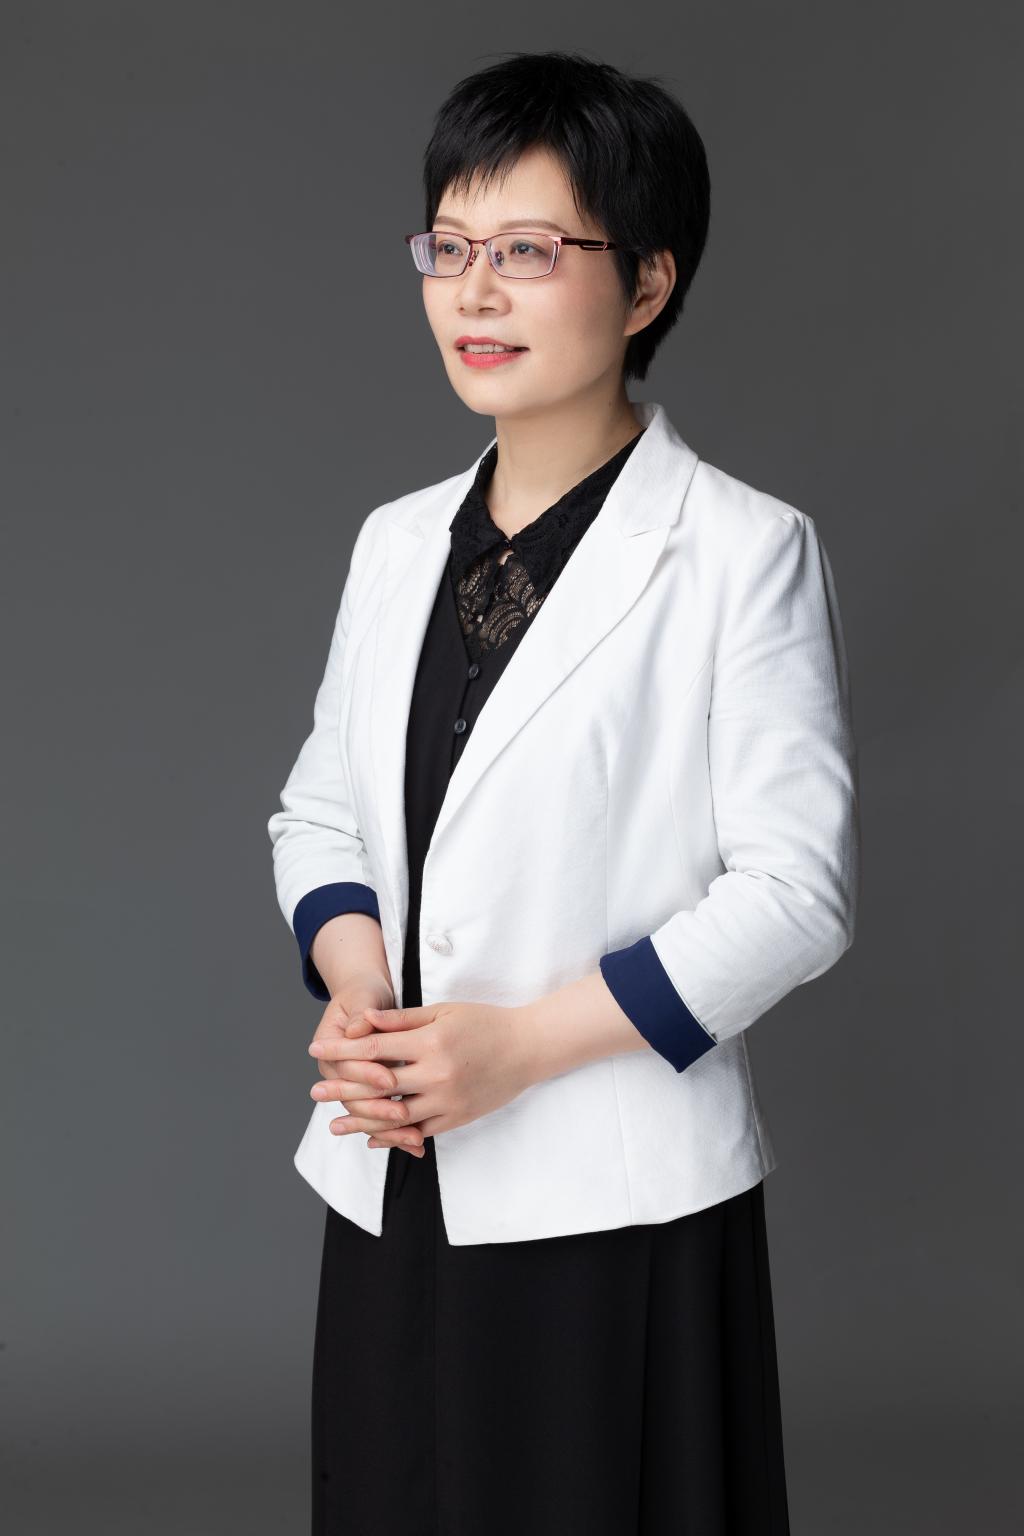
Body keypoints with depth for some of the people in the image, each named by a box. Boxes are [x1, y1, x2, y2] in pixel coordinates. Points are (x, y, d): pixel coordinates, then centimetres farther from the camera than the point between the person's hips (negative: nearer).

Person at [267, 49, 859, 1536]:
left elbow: (795, 892, -11)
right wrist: (357, 997, -6)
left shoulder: (745, 551, -8)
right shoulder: (396, 541, 10)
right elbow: (319, 814, 15)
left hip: (620, 1204, -5)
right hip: (398, 1190, 5)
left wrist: (522, 1041, -16)